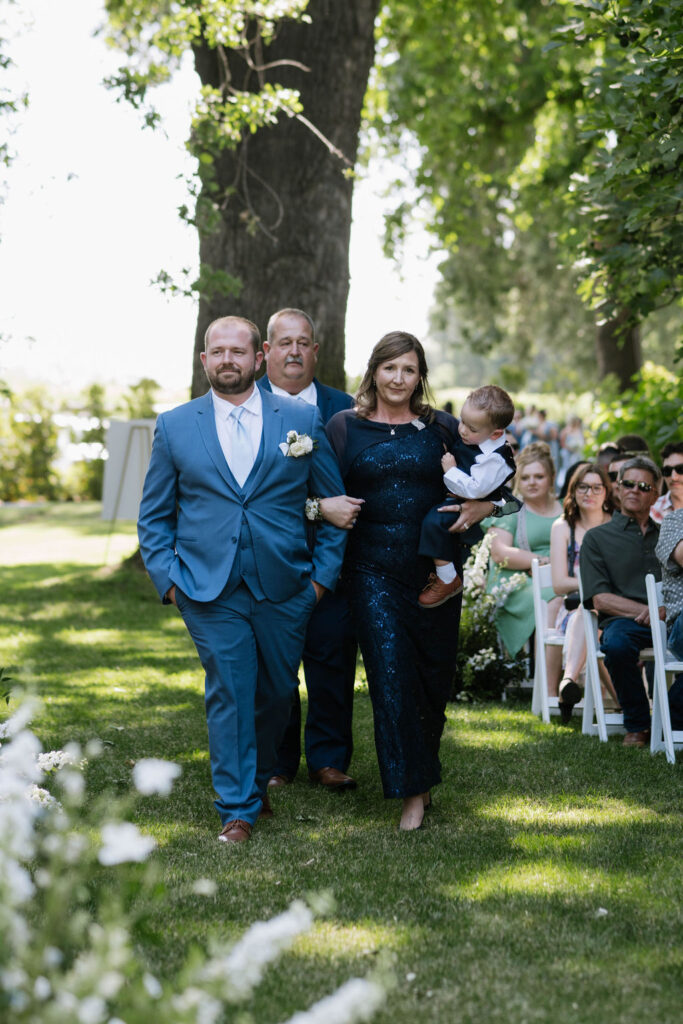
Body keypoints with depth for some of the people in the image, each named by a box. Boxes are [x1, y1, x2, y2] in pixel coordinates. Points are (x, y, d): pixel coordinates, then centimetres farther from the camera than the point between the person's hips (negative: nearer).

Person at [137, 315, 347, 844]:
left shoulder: (302, 419, 4)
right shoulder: (175, 426, 5)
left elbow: (334, 501, 9)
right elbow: (154, 516, 10)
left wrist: (323, 573, 2)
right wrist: (168, 579, 0)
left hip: (285, 588, 1)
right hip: (210, 590, -1)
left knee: (278, 691, 10)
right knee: (229, 693, -3)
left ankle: (258, 778, 33)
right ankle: (238, 808, 6)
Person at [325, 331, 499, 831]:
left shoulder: (442, 427, 6)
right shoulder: (344, 427, 5)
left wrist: (482, 506, -10)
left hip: (434, 569, 2)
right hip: (373, 569, -1)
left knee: (435, 673, 7)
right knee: (391, 673, -8)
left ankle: (424, 766, 33)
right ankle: (412, 791, -2)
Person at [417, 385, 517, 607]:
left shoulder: (493, 459, -29)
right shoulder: (465, 435, -3)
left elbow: (475, 489, -33)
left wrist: (450, 470, -27)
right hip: (451, 497, 10)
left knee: (434, 521, -28)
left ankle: (448, 579, -18)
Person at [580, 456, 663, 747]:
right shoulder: (597, 538, 17)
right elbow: (600, 598, 4)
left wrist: (666, 609, -8)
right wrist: (647, 610, -10)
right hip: (624, 619, -2)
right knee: (617, 644, -38)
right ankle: (637, 725, -16)